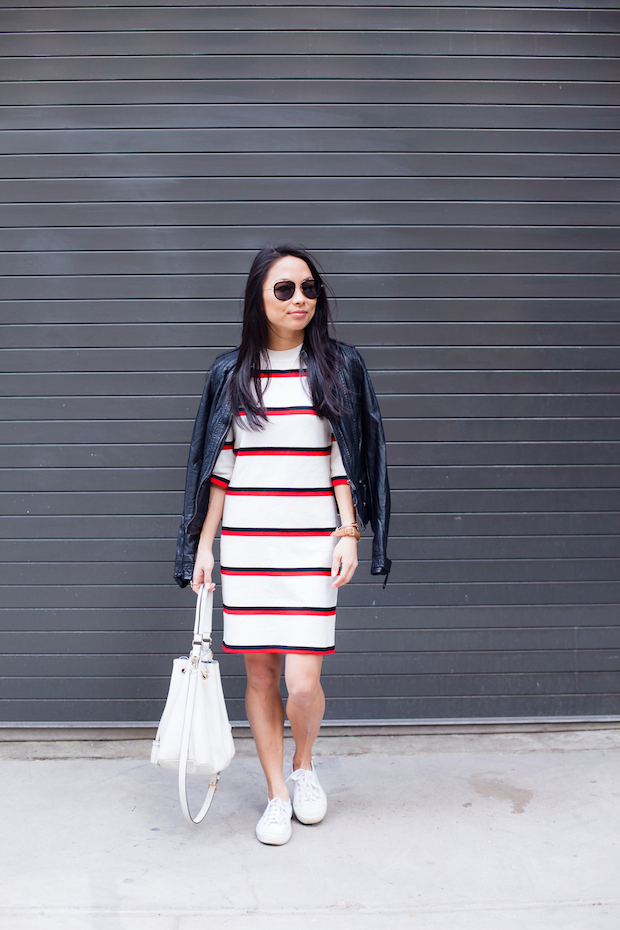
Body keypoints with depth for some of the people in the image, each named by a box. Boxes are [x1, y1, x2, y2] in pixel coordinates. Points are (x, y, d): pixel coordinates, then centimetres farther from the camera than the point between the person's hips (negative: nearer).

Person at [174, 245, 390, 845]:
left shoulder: (339, 368, 4)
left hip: (312, 545, -1)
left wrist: (348, 532, -4)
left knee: (302, 681, -6)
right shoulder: (231, 374, 6)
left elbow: (345, 459, 4)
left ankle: (304, 765, 26)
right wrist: (203, 546, 5)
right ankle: (278, 795, 26)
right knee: (259, 674, 7)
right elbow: (219, 467, 8)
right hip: (245, 546, 2)